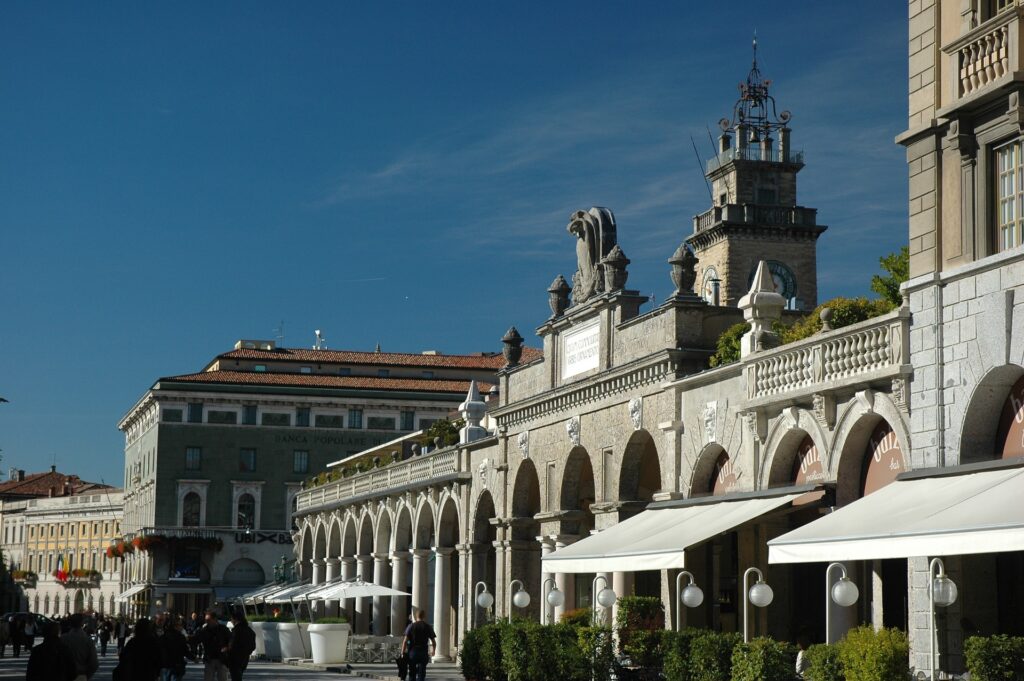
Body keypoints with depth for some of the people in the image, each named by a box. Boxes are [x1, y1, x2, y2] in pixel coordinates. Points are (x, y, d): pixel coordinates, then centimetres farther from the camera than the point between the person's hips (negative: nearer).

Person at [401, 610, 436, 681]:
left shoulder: (410, 626, 1)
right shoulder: (428, 627, 2)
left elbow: (405, 641, -7)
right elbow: (433, 642, 4)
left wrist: (403, 653, -3)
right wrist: (433, 651, 22)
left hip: (412, 652, 1)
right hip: (423, 653, -1)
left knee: (412, 674, 13)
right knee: (421, 674, 0)